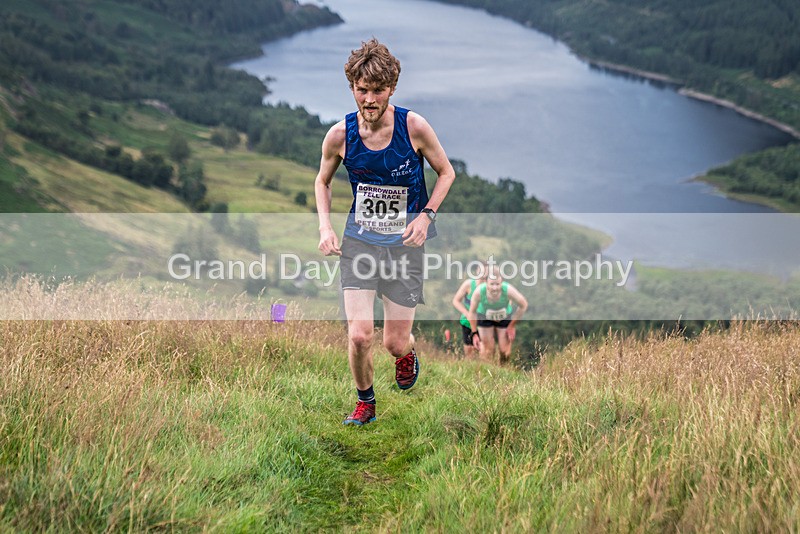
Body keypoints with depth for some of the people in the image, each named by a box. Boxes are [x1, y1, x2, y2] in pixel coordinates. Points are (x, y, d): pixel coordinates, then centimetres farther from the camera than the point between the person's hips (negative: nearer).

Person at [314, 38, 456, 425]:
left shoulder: (414, 127, -14)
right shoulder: (340, 135, -9)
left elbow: (446, 172, 2)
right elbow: (322, 181, 10)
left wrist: (426, 216, -11)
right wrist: (325, 227, -4)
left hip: (405, 241, -1)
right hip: (359, 239, 1)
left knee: (395, 342, 1)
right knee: (359, 335, -12)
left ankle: (406, 353, 42)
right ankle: (365, 401, 18)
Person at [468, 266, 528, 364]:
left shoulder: (508, 290, -39)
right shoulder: (479, 291, -38)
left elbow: (523, 305, -18)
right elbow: (472, 312, -17)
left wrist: (512, 326, -11)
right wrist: (474, 333, -14)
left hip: (505, 317, 0)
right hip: (484, 316, 0)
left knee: (505, 350, 4)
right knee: (487, 349, 0)